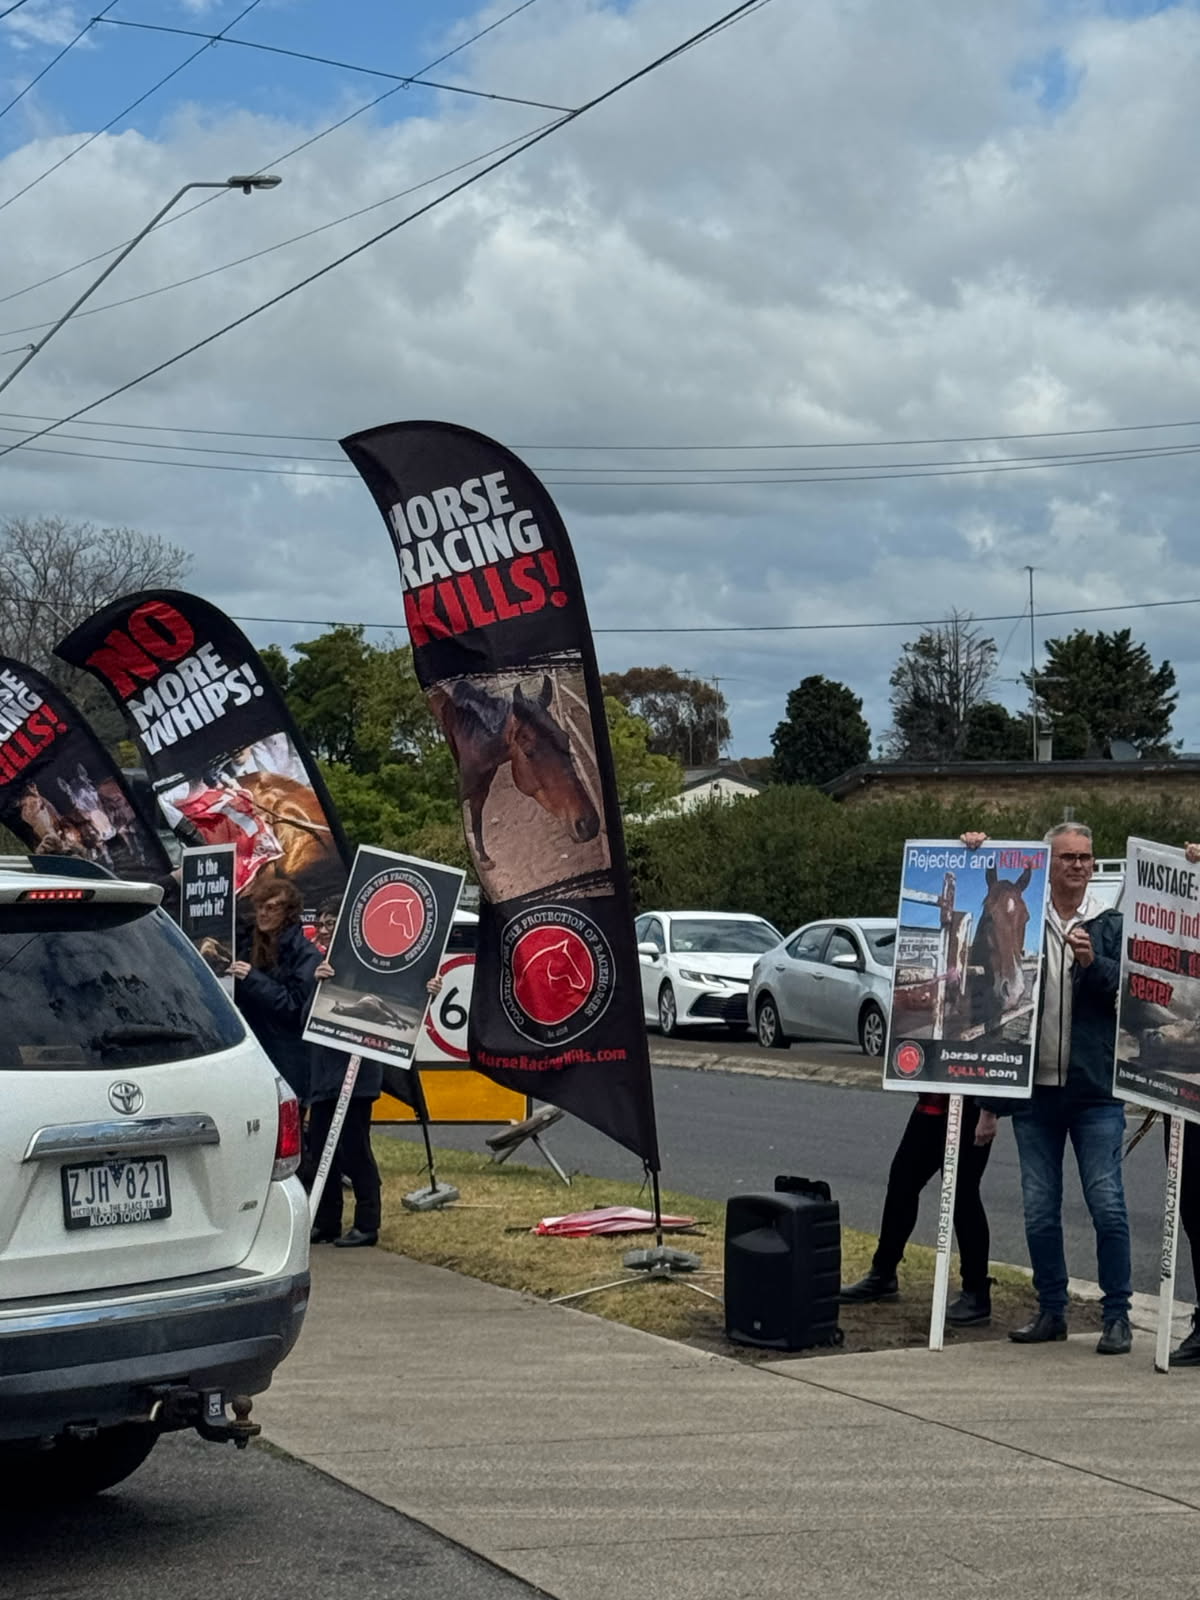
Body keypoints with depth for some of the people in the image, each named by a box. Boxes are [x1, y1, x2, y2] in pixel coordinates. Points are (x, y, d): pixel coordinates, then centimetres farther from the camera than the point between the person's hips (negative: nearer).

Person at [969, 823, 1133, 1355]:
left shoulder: (1111, 926, 5)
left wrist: (1093, 963, -19)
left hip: (1095, 1091, -2)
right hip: (1034, 1091, 2)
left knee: (1107, 1206, -5)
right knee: (1039, 1212, 8)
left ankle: (1117, 1316, 5)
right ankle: (1051, 1311, 20)